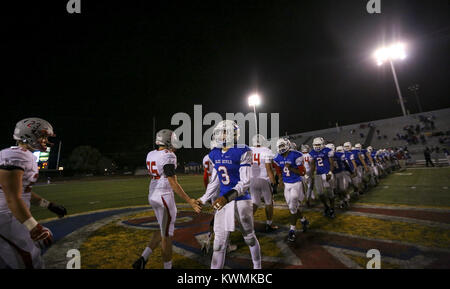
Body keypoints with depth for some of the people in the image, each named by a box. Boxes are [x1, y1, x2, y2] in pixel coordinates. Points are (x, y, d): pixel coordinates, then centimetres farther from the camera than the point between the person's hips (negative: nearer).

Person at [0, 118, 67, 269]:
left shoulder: (28, 157, 11)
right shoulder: (14, 157, -20)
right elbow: (13, 199, -24)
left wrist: (50, 206, 20)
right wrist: (35, 229, -23)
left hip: (13, 216, 10)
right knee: (31, 263, -1)